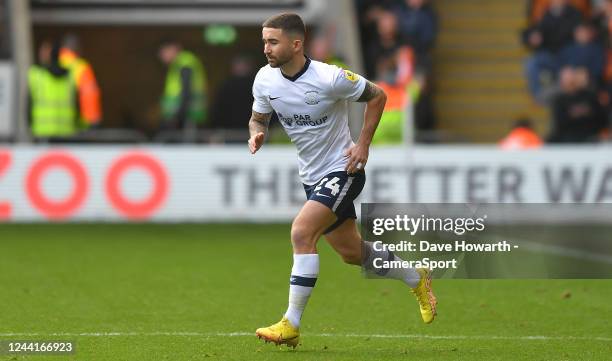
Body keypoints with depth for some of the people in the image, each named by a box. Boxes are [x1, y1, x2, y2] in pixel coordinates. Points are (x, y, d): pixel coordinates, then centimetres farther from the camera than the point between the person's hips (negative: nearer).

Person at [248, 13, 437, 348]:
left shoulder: (330, 78, -23)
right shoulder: (265, 80, -7)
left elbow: (377, 96, -7)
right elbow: (258, 118, 10)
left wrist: (363, 144, -12)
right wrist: (256, 134, -15)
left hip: (343, 171, -7)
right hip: (311, 177, 7)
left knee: (301, 232, -26)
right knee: (353, 253, 16)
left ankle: (290, 325, -21)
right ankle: (417, 279, 42)